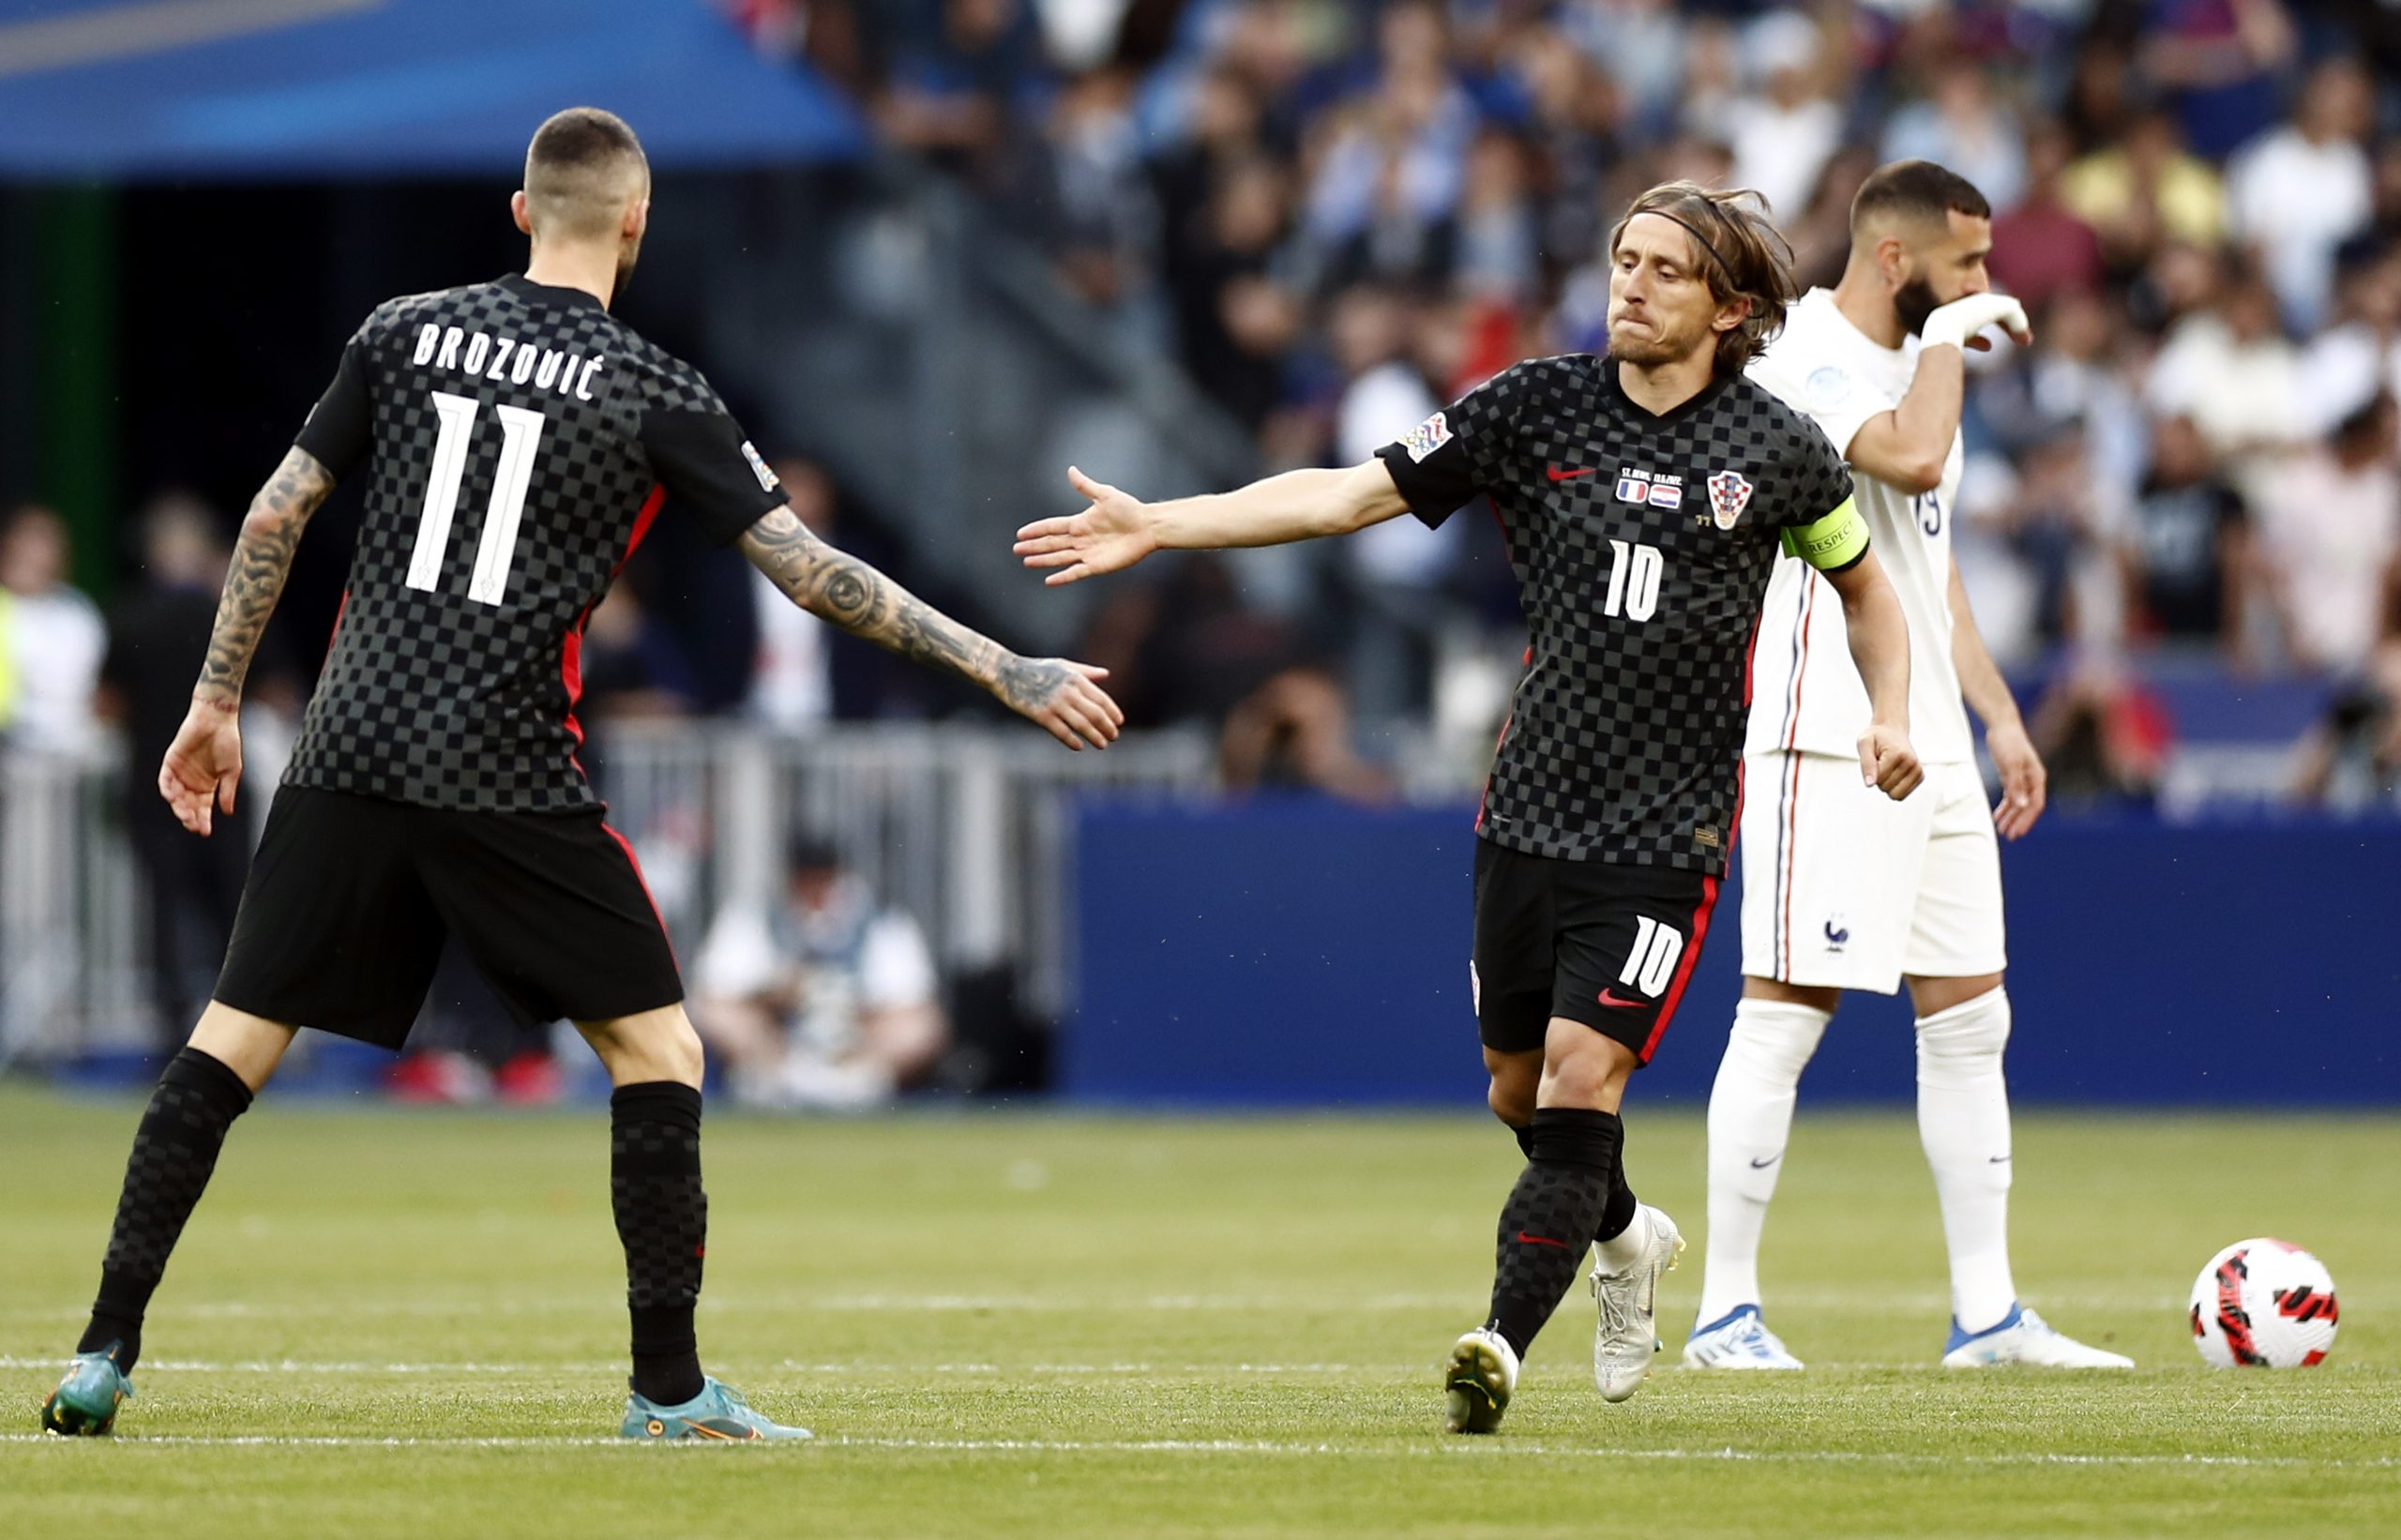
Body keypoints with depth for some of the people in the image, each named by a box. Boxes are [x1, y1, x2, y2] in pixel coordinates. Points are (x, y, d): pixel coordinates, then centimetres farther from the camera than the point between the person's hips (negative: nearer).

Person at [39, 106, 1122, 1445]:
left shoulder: (406, 331, 8)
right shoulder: (653, 394, -3)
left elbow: (278, 512, 10)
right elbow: (810, 570, -5)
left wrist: (219, 700, 20)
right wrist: (1007, 673, -1)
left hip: (351, 751, 4)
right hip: (507, 776, -4)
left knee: (234, 1039, 9)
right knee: (660, 1050, 7)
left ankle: (105, 1356, 5)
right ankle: (670, 1391, 3)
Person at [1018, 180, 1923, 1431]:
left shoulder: (1775, 450, -2)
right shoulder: (1536, 410, 0)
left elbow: (1863, 582, 16)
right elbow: (1350, 494, -4)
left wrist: (1891, 716, -2)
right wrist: (1154, 526, -12)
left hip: (1665, 831, -3)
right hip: (1530, 811, 3)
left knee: (1582, 1079, -15)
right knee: (1520, 1087, 12)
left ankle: (1502, 1340, -16)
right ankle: (1625, 1237, 43)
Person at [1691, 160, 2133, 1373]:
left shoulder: (1916, 365, 19)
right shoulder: (1810, 357, -11)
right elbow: (1915, 461, -30)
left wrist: (1999, 716, 22)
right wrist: (1949, 335, -14)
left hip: (1929, 749, 9)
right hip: (1827, 741, -9)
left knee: (1971, 1015, 8)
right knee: (1788, 1010, -8)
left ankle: (1986, 1314, 11)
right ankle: (1725, 1310, -4)